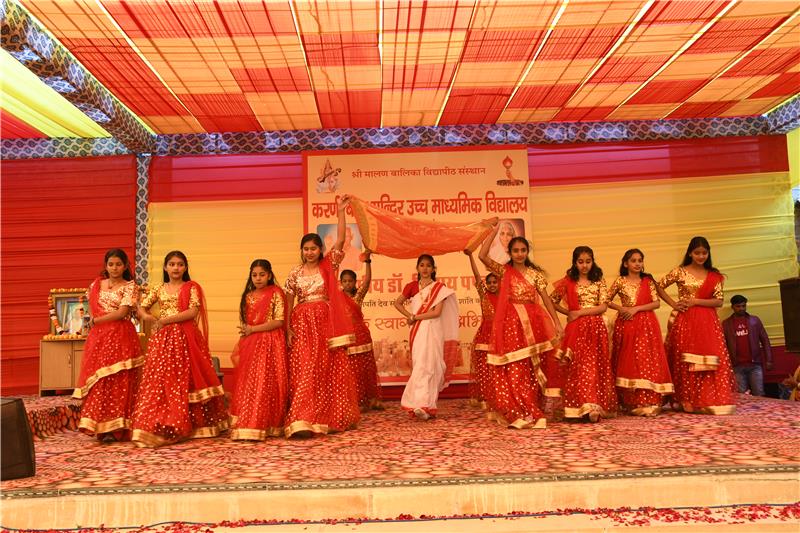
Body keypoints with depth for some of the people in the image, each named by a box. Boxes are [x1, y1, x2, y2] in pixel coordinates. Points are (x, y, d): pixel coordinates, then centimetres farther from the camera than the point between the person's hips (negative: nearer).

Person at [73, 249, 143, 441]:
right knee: (98, 381, 1)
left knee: (118, 382, -5)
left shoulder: (130, 286, 0)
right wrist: (94, 321, 5)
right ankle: (100, 426, 8)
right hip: (98, 338, 5)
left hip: (121, 338, -5)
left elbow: (122, 313, -10)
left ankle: (116, 429, -1)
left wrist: (96, 320, -4)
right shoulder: (96, 284, 14)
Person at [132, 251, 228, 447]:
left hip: (185, 339, -3)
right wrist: (147, 317, -8)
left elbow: (193, 311, -8)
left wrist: (165, 320, -12)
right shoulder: (159, 289, 14)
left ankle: (191, 424, 7)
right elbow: (141, 308, 14)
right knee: (159, 381, -2)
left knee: (184, 381, -2)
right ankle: (159, 427, 3)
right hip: (162, 339, 3)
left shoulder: (192, 287, 4)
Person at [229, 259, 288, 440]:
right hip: (249, 345, 5)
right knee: (246, 386, 4)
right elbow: (243, 326, 16)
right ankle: (246, 426, 11)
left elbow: (279, 321, -9)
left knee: (266, 384, -8)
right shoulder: (247, 296, 14)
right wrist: (238, 347, 7)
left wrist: (253, 329, -11)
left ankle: (267, 426, -4)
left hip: (270, 344, -5)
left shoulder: (275, 293, -2)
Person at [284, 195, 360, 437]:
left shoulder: (329, 266, 4)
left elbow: (340, 240, -6)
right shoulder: (295, 273, 7)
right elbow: (289, 301, 8)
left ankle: (330, 418, 15)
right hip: (303, 324, 0)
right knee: (304, 371, -5)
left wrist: (340, 211, -11)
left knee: (330, 371, 3)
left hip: (327, 324, 0)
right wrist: (288, 327, -2)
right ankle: (302, 422, -8)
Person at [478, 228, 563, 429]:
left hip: (532, 324, 2)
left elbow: (546, 299, 6)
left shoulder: (535, 273, 9)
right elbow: (482, 255, -8)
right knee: (513, 370, -4)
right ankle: (518, 413, 1)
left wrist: (557, 323, -2)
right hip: (511, 324, -1)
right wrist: (495, 230, -5)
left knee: (530, 371, 5)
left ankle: (528, 413, 14)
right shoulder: (504, 271, 5)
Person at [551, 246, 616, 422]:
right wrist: (568, 312, -1)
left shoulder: (599, 281, 7)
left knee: (596, 367, 0)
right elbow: (552, 301, 11)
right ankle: (584, 407, -7)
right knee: (579, 367, -7)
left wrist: (580, 312, -10)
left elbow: (603, 306, -2)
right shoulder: (568, 281, 6)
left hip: (596, 328, 1)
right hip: (576, 329, -1)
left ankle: (597, 406, 7)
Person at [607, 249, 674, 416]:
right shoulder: (620, 282, 6)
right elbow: (606, 300, 10)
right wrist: (620, 308, -7)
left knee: (646, 360, -6)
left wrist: (635, 309, -10)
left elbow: (656, 302, -1)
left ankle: (648, 402, -4)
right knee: (627, 362, -1)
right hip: (626, 325, 0)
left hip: (646, 325, 0)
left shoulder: (648, 281, 8)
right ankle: (630, 403, 5)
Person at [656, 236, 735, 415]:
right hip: (684, 321, -2)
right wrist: (673, 304, -3)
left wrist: (695, 301, -9)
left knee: (711, 362, -5)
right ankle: (686, 401, 6)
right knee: (684, 362, -1)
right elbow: (659, 287, 6)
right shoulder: (680, 271, 3)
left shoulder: (714, 276, 9)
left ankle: (709, 401, 1)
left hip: (707, 322, 2)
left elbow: (719, 301, 2)